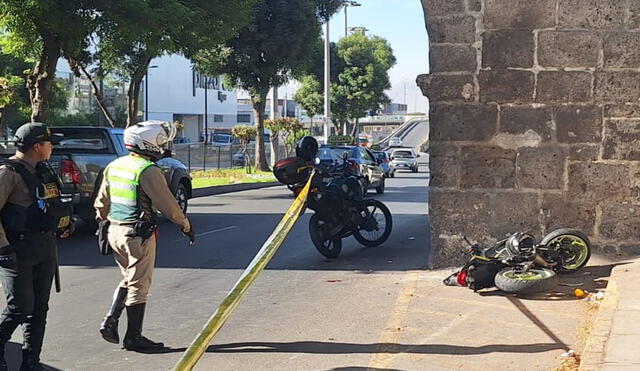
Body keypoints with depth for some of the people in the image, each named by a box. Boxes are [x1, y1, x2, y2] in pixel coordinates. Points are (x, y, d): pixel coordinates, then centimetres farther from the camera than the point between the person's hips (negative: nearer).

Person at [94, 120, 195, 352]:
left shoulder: (114, 166, 8)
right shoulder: (148, 171, -17)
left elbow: (101, 202, 14)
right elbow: (167, 205, -14)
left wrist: (102, 224, 25)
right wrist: (186, 226, -2)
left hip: (114, 231, 8)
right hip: (138, 235, -8)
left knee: (128, 279, 22)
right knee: (138, 285, 3)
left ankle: (110, 322, 11)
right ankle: (133, 337, 11)